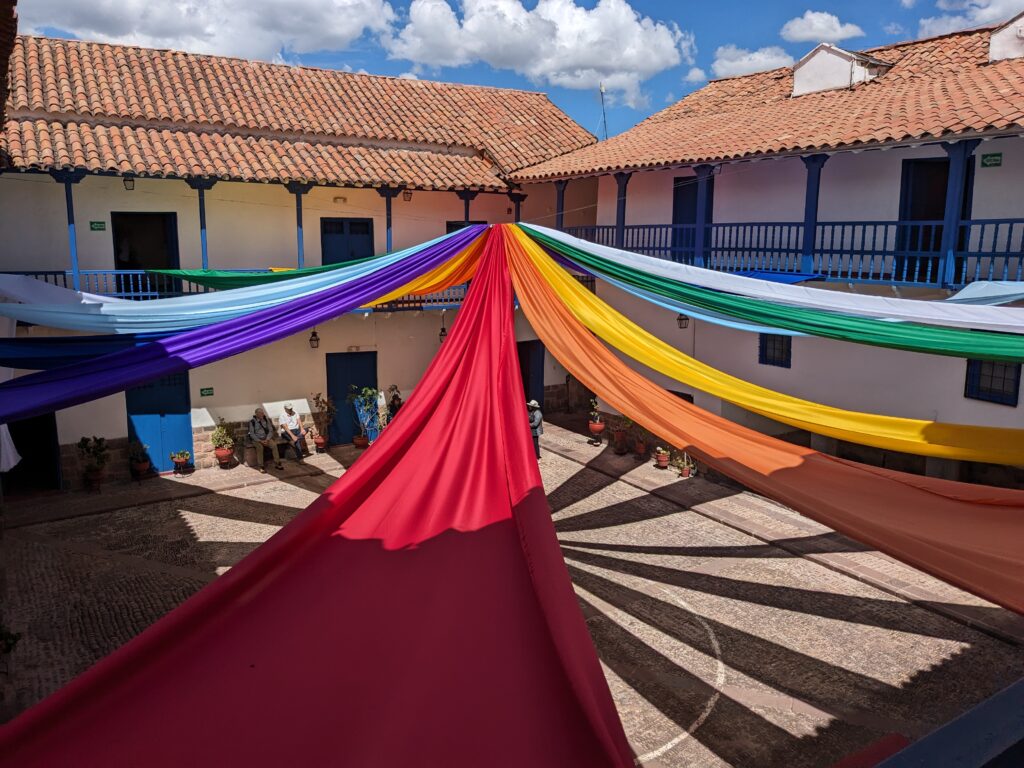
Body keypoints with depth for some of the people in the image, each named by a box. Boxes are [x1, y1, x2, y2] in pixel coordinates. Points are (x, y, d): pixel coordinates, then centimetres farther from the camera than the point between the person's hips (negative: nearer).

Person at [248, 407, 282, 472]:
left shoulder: (266, 420, 6)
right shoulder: (252, 421, -6)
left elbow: (270, 430, 4)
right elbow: (251, 434, -9)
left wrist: (267, 439, -13)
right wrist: (260, 441, -20)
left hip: (266, 438, 3)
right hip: (256, 439, -3)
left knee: (274, 445, -25)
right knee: (260, 447, -35)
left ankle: (277, 464, -19)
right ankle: (261, 467, -32)